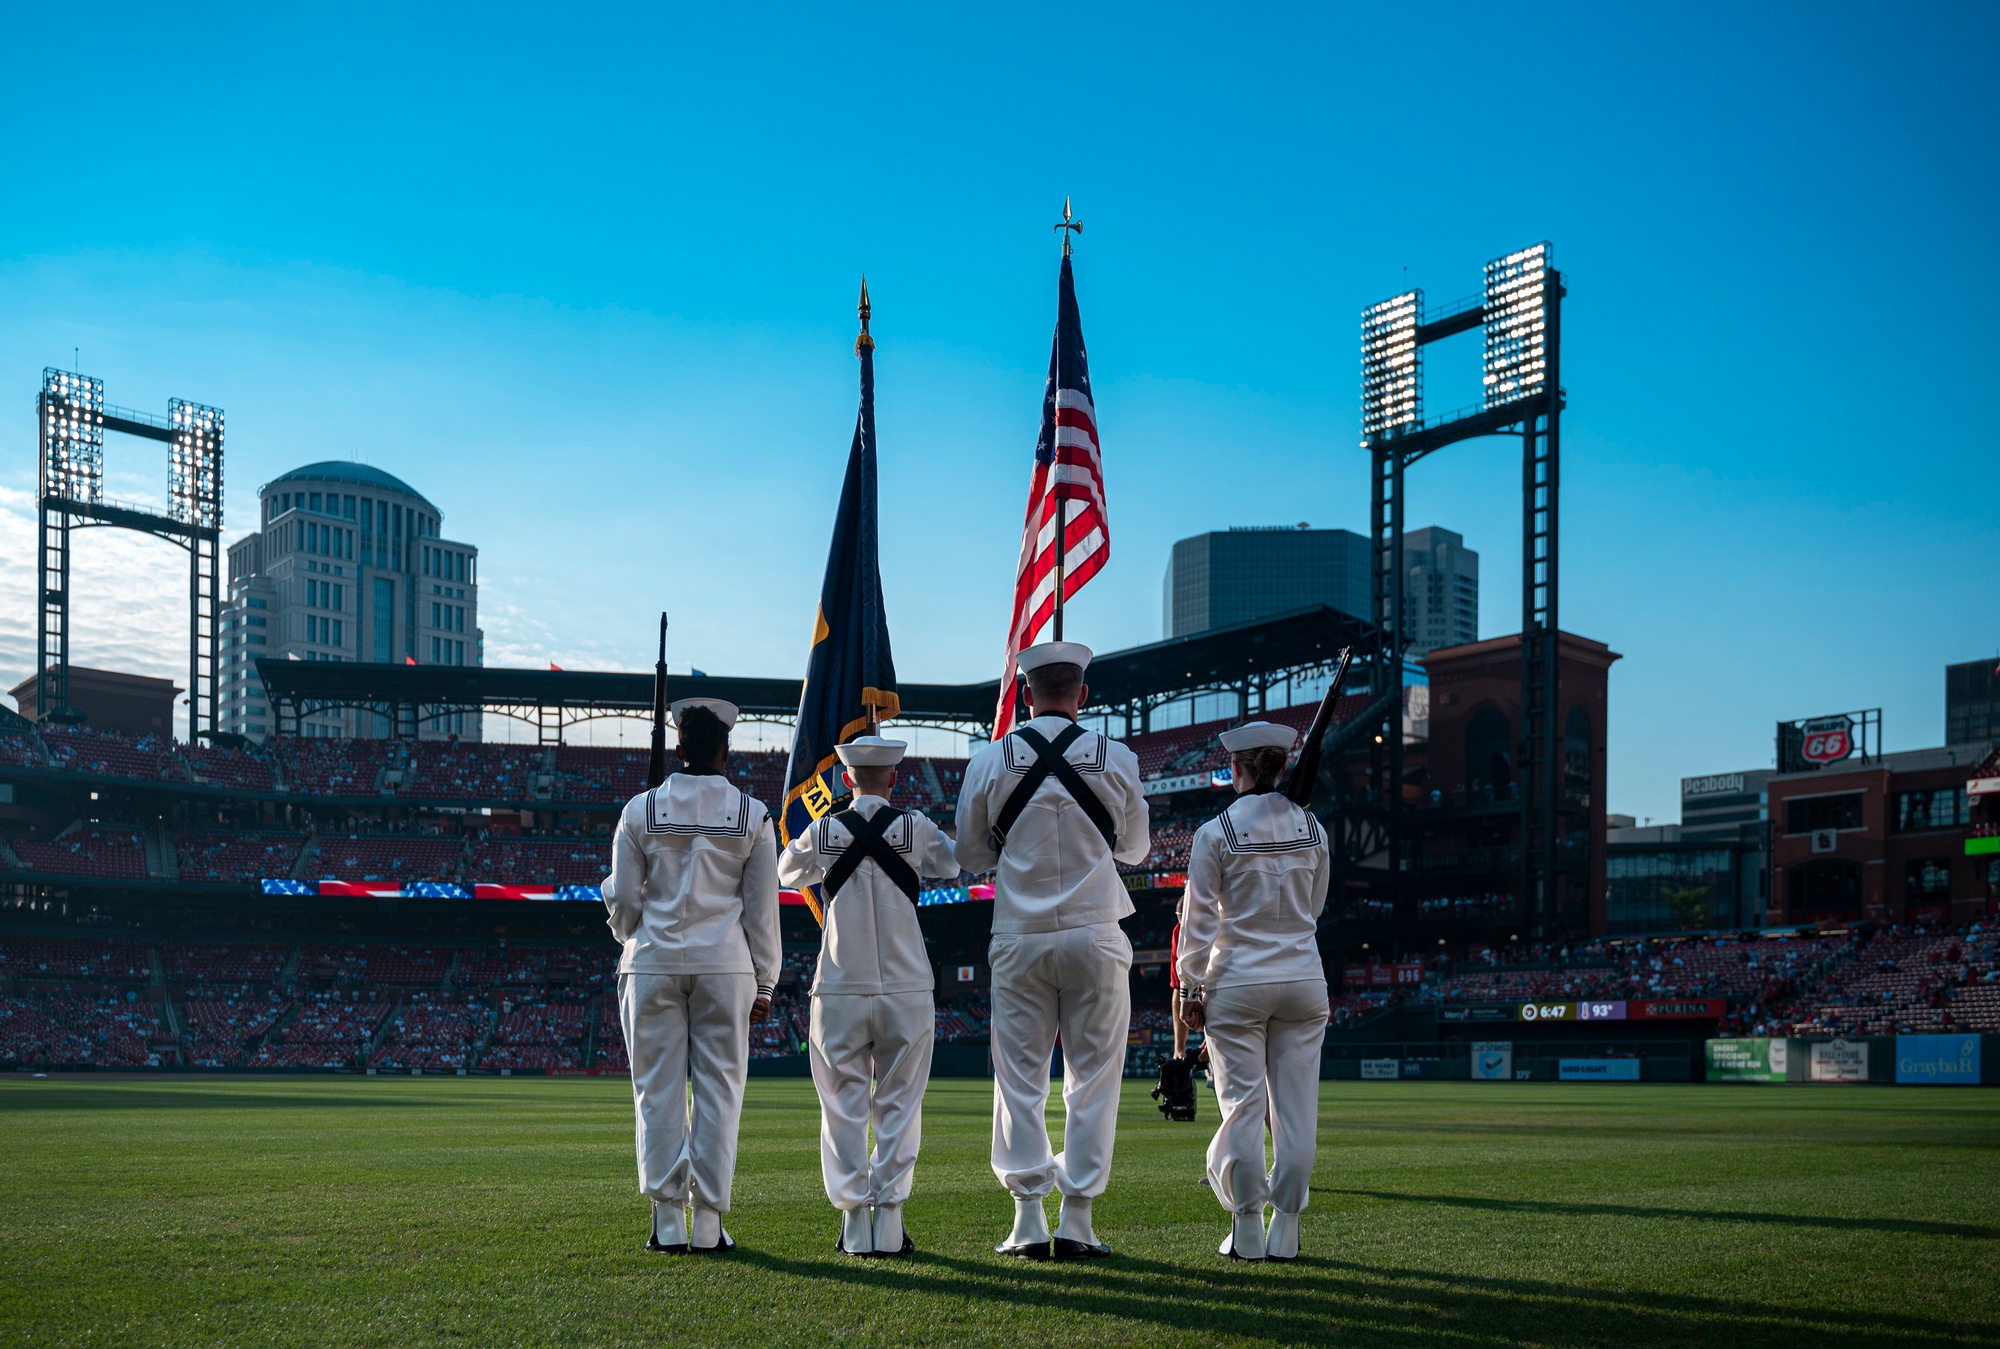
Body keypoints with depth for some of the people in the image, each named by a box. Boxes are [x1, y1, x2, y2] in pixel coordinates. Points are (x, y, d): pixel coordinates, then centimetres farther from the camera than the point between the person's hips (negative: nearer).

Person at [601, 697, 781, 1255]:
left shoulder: (642, 810, -1)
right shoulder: (752, 816, 0)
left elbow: (623, 901, 3)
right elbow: (762, 910, 2)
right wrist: (764, 983, 10)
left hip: (653, 963, 0)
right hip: (725, 965, 0)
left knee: (658, 1090, 5)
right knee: (719, 1089, 4)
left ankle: (668, 1223, 3)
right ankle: (708, 1224, 3)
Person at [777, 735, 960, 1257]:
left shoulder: (823, 831, -1)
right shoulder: (914, 827, -3)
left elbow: (788, 872, 20)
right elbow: (951, 864, 18)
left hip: (840, 990, 0)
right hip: (907, 989, 0)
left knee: (844, 1106, 6)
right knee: (899, 1106, 6)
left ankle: (853, 1221, 3)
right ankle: (889, 1221, 2)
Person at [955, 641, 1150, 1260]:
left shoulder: (990, 761, -2)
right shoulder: (1117, 759, -1)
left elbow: (970, 852, 8)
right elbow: (1136, 847, 13)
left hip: (1019, 941, 1)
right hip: (1095, 936, 0)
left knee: (1020, 1078, 7)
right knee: (1092, 1077, 5)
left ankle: (1028, 1220, 4)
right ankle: (1077, 1219, 3)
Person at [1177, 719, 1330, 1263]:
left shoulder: (1215, 834, -8)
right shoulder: (1312, 830, 4)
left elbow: (1198, 919, -6)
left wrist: (1191, 988, 0)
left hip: (1237, 984, -3)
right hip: (1304, 980, 3)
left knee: (1242, 1107, 2)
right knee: (1296, 1106, 5)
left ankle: (1247, 1231, 4)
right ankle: (1286, 1229, 7)